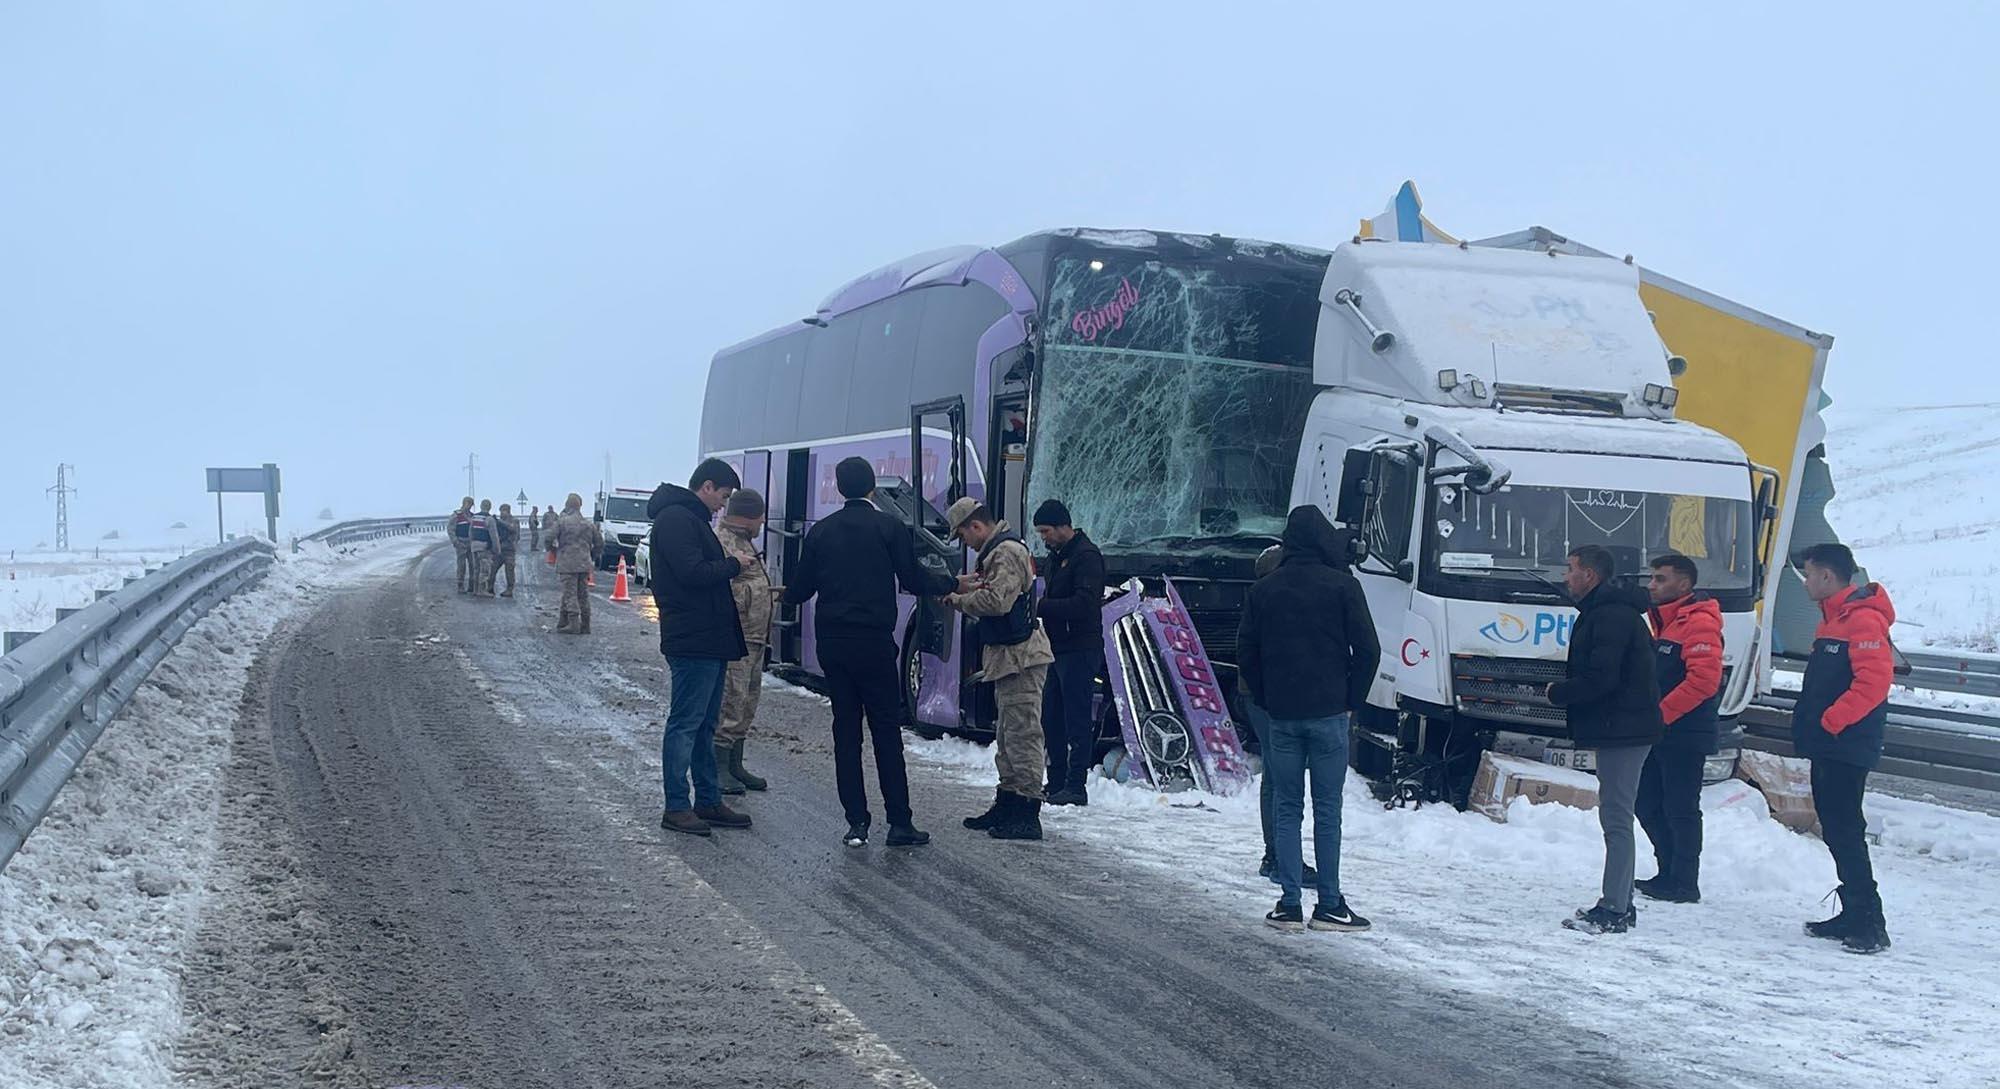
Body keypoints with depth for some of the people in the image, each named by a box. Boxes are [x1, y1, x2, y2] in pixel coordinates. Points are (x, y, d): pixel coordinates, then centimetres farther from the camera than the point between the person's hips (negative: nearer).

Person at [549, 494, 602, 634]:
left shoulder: (562, 522, -7)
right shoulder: (589, 524, 10)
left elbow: (549, 539, -13)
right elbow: (599, 543, 13)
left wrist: (554, 550, 7)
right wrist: (591, 556, 26)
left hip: (567, 564, -5)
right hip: (584, 564, 5)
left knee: (570, 593, -3)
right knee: (583, 595, 10)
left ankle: (574, 624, -10)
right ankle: (585, 626, 13)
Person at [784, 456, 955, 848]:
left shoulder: (821, 531, 6)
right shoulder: (889, 527, -4)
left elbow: (801, 588, 10)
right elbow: (913, 580, -4)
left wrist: (785, 592, 34)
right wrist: (951, 584, 14)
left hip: (831, 642, 3)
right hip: (874, 641, -3)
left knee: (845, 730, 7)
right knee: (886, 731, 1)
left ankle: (857, 823, 4)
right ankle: (900, 822, -1)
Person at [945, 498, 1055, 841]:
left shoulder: (1008, 552, -15)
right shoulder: (996, 552, 19)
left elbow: (997, 601, -25)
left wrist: (959, 598, -11)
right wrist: (967, 588, 2)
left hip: (1021, 657, -11)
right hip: (1010, 658, 11)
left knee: (1022, 734, -10)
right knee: (1007, 736, 17)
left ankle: (1027, 816, -11)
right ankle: (1007, 805, 25)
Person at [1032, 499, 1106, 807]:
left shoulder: (1087, 556, -11)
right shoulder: (1056, 556, 19)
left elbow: (1085, 603, -22)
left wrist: (1041, 607, -23)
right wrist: (1036, 606, 0)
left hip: (1080, 651, -10)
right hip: (1057, 649, 10)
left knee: (1077, 720, -7)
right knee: (1051, 719, 11)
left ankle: (1076, 786, -4)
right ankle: (1056, 783, 19)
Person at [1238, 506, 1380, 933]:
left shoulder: (1263, 589, 4)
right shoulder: (1342, 586, -5)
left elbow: (1246, 650, 8)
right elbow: (1367, 649, -7)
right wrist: (1352, 699, 4)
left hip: (1281, 716, 3)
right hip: (1328, 714, -3)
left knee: (1286, 808, 7)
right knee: (1327, 810, 2)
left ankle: (1289, 904, 5)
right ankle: (1329, 905, 4)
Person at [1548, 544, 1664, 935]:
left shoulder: (1612, 616, -17)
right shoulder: (1604, 612, 18)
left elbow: (1600, 679, -23)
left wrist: (1559, 693, -9)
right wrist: (1566, 690, 4)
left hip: (1622, 730, -11)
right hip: (1618, 729, 11)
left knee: (1616, 818, -10)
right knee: (1616, 817, 15)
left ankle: (1614, 910, -10)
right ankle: (1619, 904, 21)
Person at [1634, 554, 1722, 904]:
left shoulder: (1699, 622, -13)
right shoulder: (1663, 622, 18)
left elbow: (1704, 679, -23)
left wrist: (1661, 713, -20)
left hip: (1686, 735, -10)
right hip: (1658, 735, 10)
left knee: (1680, 810, -4)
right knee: (1649, 806, 13)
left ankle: (1684, 884, 3)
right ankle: (1669, 874, 22)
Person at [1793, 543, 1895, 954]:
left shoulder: (1863, 620, -15)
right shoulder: (1833, 620, 18)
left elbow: (1874, 681, -23)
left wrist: (1830, 721, -20)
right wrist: (1807, 726, 14)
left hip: (1846, 749, -10)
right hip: (1827, 749, 10)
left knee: (1845, 831, -12)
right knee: (1836, 831, 12)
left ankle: (1870, 923, -11)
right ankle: (1854, 914, 18)